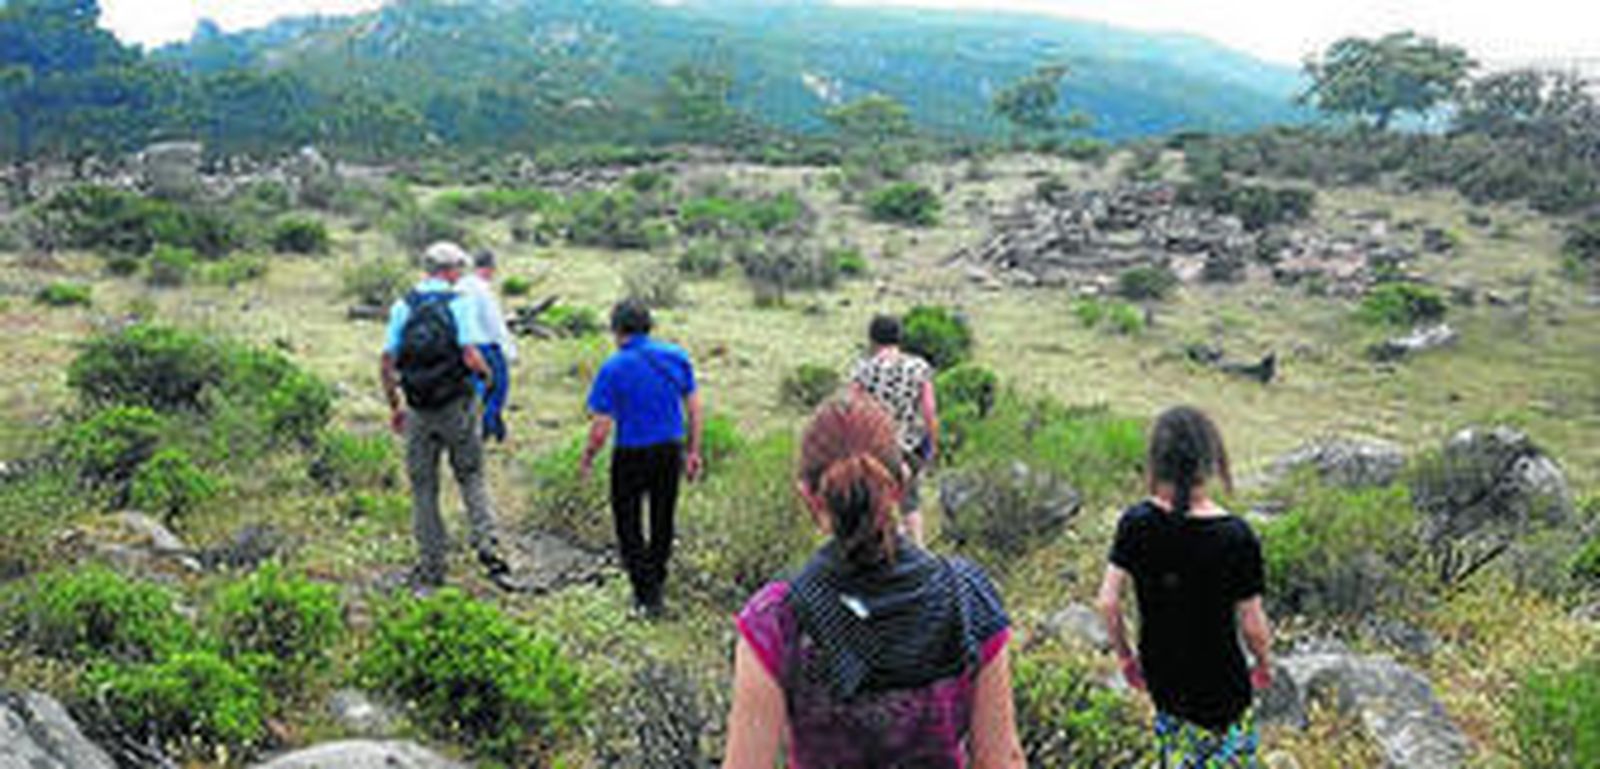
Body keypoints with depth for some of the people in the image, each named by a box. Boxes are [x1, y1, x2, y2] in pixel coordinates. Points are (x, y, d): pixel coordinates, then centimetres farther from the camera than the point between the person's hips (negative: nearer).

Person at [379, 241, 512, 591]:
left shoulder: (403, 307, 4)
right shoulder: (459, 303, -7)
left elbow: (387, 363, 3)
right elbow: (471, 356, -16)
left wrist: (394, 406, 13)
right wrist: (486, 372, 5)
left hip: (418, 412, 3)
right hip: (456, 406, -3)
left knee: (423, 488, 10)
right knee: (471, 478, 12)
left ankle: (430, 570, 14)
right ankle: (487, 545, -4)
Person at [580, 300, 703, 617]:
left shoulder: (613, 368, -15)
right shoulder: (676, 357, -2)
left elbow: (601, 428, -14)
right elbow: (694, 409, 2)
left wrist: (587, 459, 3)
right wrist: (693, 452, 12)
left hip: (631, 456, -4)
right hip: (670, 451, 4)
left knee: (629, 525, 11)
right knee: (663, 520, 20)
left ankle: (647, 595, 11)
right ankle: (657, 581, 36)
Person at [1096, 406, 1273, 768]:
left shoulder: (1135, 523, -14)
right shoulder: (1235, 537, -24)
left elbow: (1108, 602, -7)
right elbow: (1252, 622, -15)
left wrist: (1125, 656, 10)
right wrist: (1265, 662, 6)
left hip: (1159, 672, 4)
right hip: (1218, 681, -4)